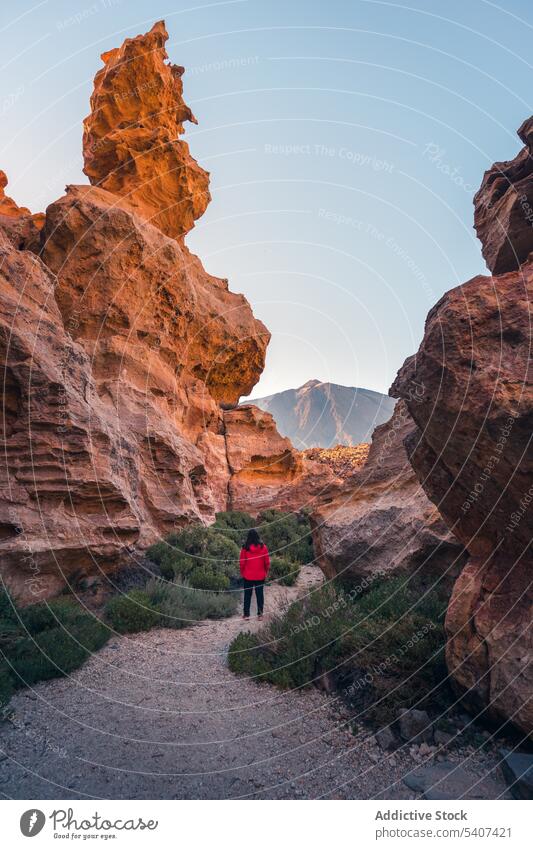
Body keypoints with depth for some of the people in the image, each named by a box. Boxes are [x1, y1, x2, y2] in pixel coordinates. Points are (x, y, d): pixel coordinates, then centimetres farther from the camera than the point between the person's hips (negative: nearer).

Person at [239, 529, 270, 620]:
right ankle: (260, 614, 13)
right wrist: (266, 572, 11)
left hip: (248, 576, -1)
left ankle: (246, 614, 14)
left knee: (247, 595, 11)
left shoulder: (245, 548, -11)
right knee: (260, 594, 11)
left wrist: (242, 573, 9)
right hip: (260, 576, 1)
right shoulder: (263, 547, -8)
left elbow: (242, 562, -4)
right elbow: (267, 562, -2)